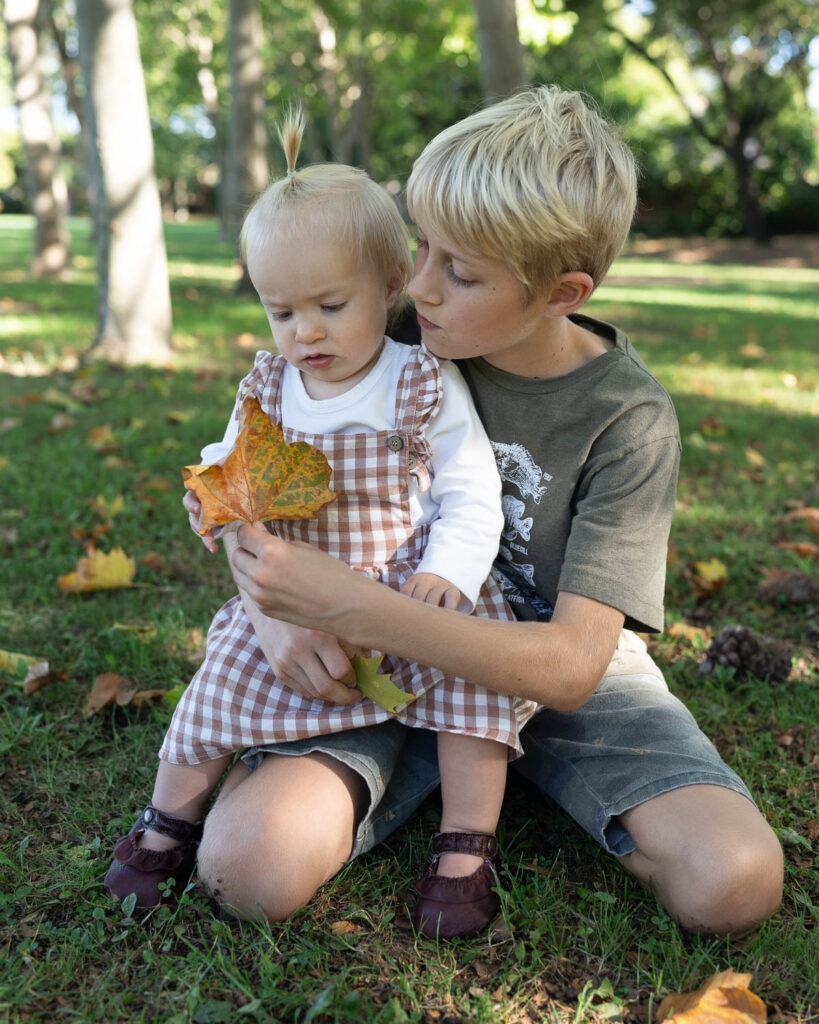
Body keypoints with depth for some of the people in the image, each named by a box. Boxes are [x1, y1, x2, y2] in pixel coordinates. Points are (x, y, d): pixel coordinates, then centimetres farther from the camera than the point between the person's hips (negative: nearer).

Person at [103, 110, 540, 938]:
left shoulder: (425, 388, -9)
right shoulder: (266, 390, 2)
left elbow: (472, 497, -10)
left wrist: (445, 574, -27)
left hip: (410, 587, -3)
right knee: (223, 677, -4)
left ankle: (465, 853, -9)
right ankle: (168, 822, 21)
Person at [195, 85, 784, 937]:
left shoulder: (629, 420, -18)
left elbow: (571, 664, -25)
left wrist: (355, 608, -36)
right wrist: (276, 603, -22)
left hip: (559, 675, -1)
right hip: (390, 661, 1)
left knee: (737, 882, -23)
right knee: (249, 864, -24)